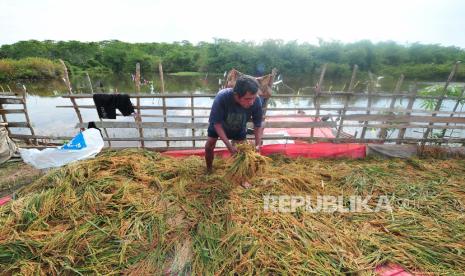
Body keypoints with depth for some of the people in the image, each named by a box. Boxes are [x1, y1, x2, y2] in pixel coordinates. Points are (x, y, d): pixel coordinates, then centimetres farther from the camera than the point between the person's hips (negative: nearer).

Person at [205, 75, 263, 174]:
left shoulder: (256, 101, -35)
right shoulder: (222, 97, -42)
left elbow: (258, 126, -20)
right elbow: (217, 124, -31)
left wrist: (258, 145, -30)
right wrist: (229, 146, -35)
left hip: (239, 128, 1)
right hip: (218, 124, -1)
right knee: (209, 145, -4)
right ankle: (209, 170, 22)